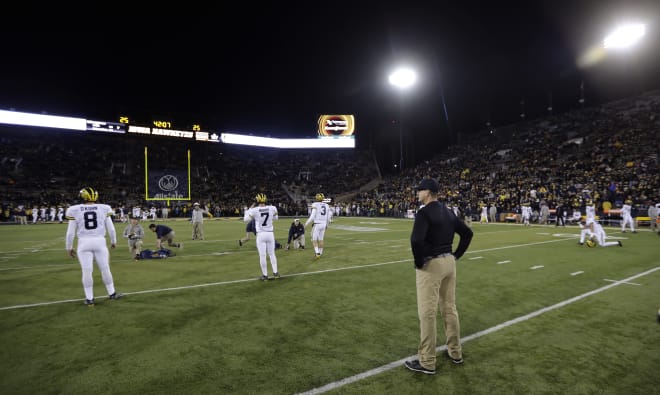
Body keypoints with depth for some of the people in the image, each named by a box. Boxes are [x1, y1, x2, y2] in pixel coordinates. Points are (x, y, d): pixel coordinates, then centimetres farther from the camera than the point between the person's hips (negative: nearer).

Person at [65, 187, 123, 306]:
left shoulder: (75, 211, -4)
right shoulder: (103, 209, -2)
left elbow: (71, 232, -1)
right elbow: (111, 228, 3)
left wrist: (69, 247, 12)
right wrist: (113, 241, 18)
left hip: (84, 243, 0)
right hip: (100, 242, 1)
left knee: (87, 271, 5)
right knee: (105, 268, 10)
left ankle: (89, 298, 13)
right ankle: (112, 293, 21)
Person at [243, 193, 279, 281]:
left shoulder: (254, 210, -13)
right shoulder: (272, 208, -5)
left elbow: (246, 219, 3)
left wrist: (249, 209, 11)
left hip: (261, 234, -2)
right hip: (270, 234, 3)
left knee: (262, 255, 5)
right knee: (272, 254, 17)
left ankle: (265, 275, 12)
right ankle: (275, 272, 20)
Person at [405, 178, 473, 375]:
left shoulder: (424, 212, -17)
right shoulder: (448, 212, 10)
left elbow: (416, 240, -30)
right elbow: (468, 233, 15)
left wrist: (418, 262, -16)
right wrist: (456, 255, 14)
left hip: (431, 265, -9)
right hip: (449, 262, 9)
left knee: (427, 313, 0)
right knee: (449, 309, 19)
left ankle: (427, 362, 9)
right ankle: (455, 352, 32)